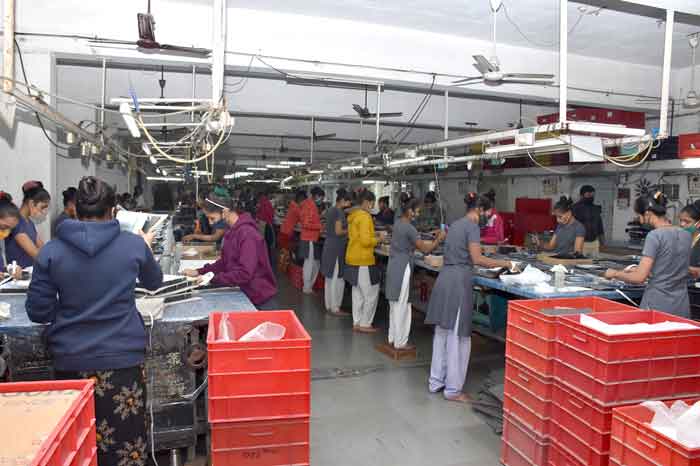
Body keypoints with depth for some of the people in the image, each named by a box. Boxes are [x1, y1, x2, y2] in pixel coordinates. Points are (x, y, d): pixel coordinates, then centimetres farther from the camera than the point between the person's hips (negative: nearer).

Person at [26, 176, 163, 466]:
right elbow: (154, 282, 13)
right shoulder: (134, 245, -7)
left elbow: (38, 312, 0)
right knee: (125, 443, 11)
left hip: (70, 360, 2)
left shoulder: (51, 251, -5)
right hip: (123, 358, -1)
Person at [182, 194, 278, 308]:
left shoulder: (247, 234, -25)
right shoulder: (232, 232, 6)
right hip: (246, 294, 9)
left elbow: (244, 273, -28)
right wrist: (199, 272, 2)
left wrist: (213, 279, -24)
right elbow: (224, 262, 12)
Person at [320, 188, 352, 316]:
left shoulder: (330, 210, 12)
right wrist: (348, 231, -4)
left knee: (329, 278, 15)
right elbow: (338, 231, -20)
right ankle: (335, 308, 5)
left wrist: (344, 230, 16)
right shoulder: (339, 212, -16)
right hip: (337, 248, -10)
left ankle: (329, 305, 24)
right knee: (337, 279, -2)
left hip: (328, 246, 10)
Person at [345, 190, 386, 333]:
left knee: (358, 293, 15)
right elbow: (366, 240, -23)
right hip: (363, 261, -9)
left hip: (352, 259, 10)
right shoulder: (365, 217, -17)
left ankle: (357, 322, 22)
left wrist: (374, 235, 15)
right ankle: (365, 324, 8)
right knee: (371, 294, 2)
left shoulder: (353, 215, 11)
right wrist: (379, 238, -8)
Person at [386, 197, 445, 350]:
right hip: (402, 267, -9)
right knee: (402, 306, -1)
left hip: (394, 265, 9)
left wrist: (432, 241, 12)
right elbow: (425, 249, -14)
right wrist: (439, 239, -1)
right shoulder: (409, 228, -17)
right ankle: (400, 342, 8)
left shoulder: (398, 223, 10)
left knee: (394, 304, 16)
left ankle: (393, 338, 25)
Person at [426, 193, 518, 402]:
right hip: (458, 281, -9)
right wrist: (506, 263, -8)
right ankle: (453, 389, 7)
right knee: (457, 336, -1)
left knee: (442, 333, 14)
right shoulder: (472, 226, -8)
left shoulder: (456, 224, 19)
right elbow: (477, 259, -14)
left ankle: (436, 382, 23)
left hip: (444, 278, 9)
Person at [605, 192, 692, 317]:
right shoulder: (686, 235, 6)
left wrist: (615, 273, -1)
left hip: (658, 306, -6)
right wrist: (640, 269, 21)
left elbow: (640, 278, -16)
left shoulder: (655, 236, -14)